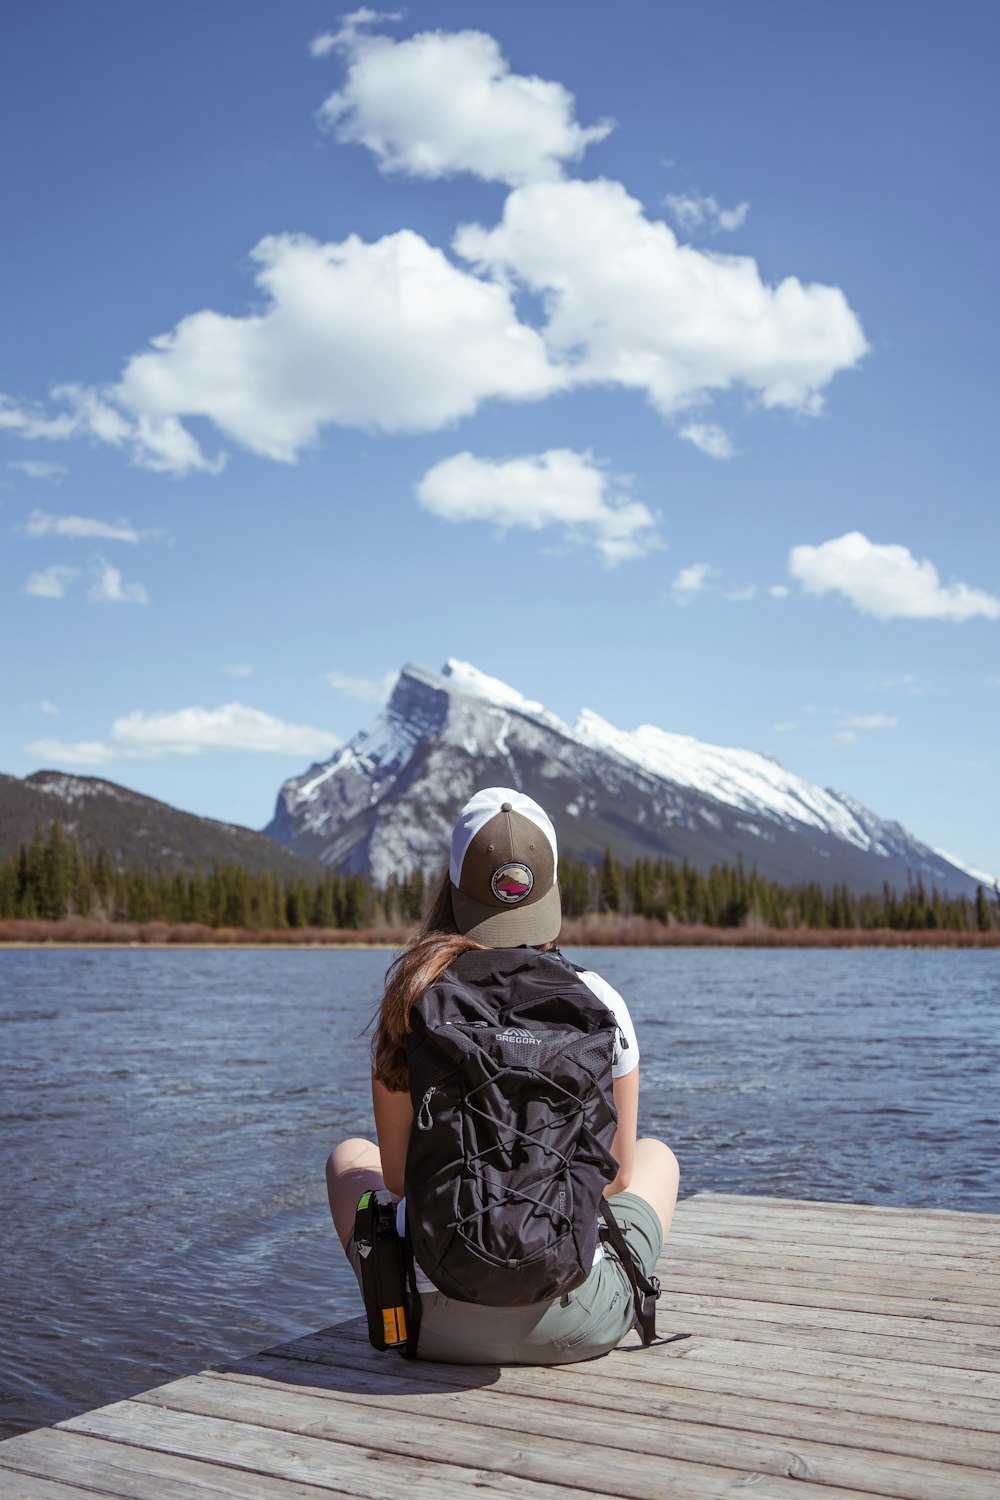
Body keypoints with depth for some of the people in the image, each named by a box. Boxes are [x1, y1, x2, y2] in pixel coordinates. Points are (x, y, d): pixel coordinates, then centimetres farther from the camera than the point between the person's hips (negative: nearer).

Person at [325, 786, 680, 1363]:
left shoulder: (411, 998, -5)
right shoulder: (596, 1001, -6)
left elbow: (398, 1175, 4)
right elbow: (615, 1174, 5)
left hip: (435, 1325, 1)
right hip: (574, 1327, 0)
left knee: (348, 1156, 32)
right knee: (659, 1155, 30)